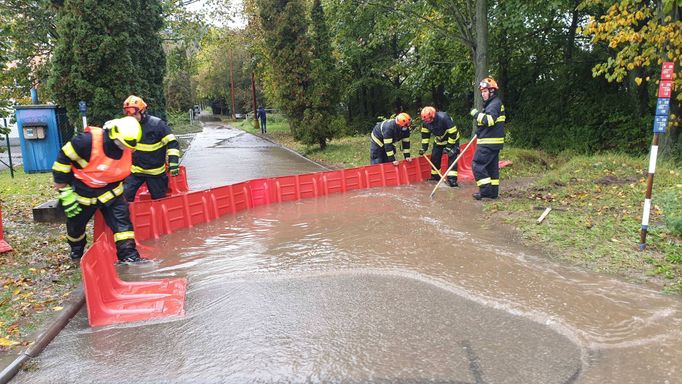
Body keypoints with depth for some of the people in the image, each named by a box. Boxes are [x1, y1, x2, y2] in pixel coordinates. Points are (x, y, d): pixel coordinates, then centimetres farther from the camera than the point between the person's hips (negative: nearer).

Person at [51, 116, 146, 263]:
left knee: (122, 220, -13)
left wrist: (116, 188, 18)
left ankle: (128, 255, -10)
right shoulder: (88, 141, -31)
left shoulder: (127, 149, -13)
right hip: (82, 192, -2)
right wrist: (65, 193, -18)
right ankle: (76, 250, 47)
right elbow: (62, 160, -21)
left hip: (110, 192, 3)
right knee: (75, 225, 17)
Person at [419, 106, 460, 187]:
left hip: (452, 139, -6)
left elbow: (453, 133, -29)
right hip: (439, 140, 6)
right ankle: (435, 176, 21)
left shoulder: (444, 118, -36)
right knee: (434, 157, 3)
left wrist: (449, 146, -25)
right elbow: (425, 134, -2)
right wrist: (424, 147, -8)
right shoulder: (425, 122, -17)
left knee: (452, 157, -18)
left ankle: (452, 179, -21)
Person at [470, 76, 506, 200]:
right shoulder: (492, 103, 20)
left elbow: (489, 120, -28)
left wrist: (476, 114, -18)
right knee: (492, 167, 12)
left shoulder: (495, 103, -14)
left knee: (477, 165, -8)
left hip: (489, 143, -11)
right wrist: (479, 131, 17)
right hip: (493, 142, 11)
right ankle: (493, 192, 18)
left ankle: (486, 190, -6)